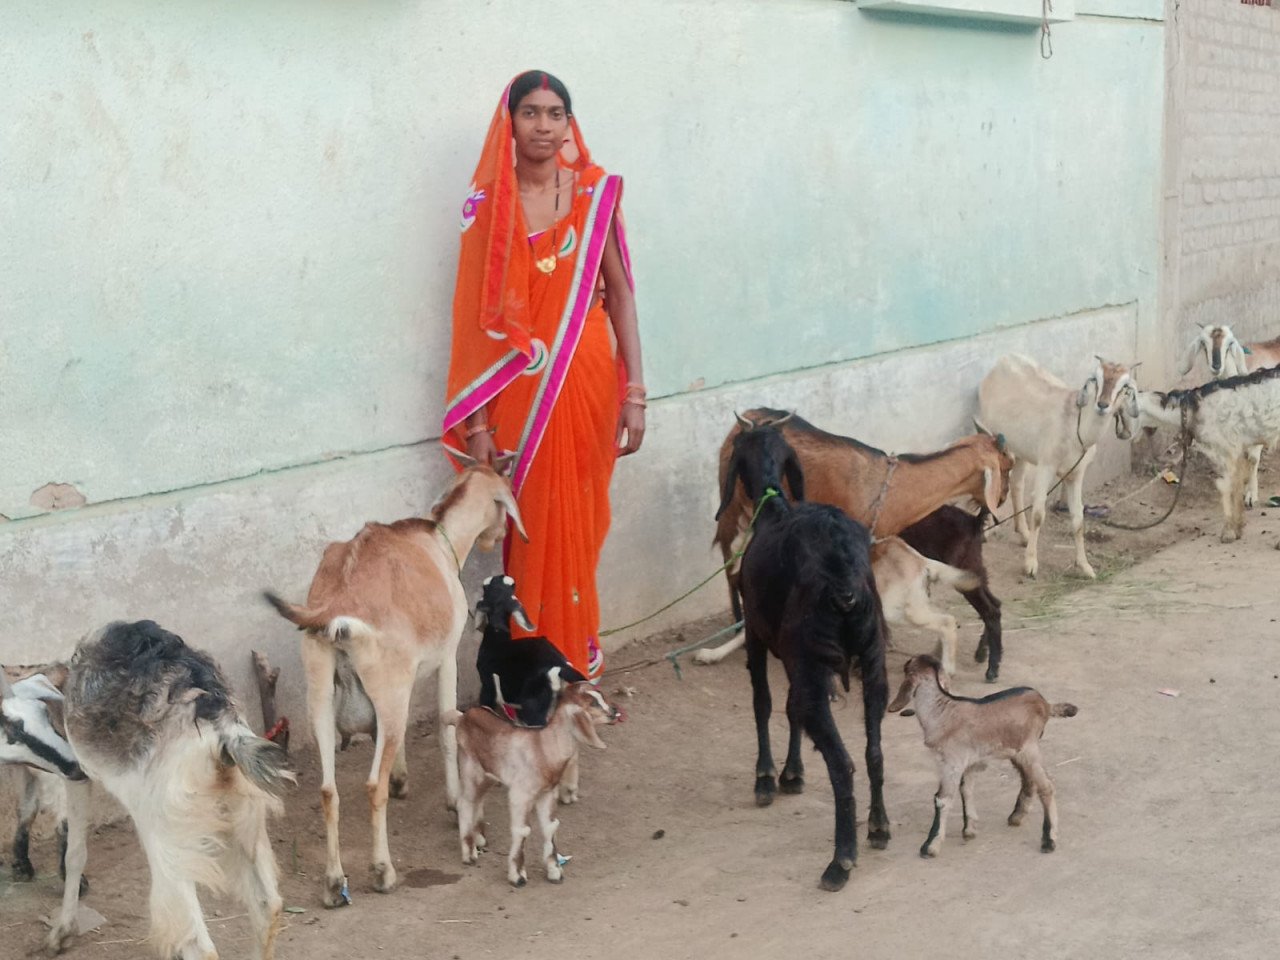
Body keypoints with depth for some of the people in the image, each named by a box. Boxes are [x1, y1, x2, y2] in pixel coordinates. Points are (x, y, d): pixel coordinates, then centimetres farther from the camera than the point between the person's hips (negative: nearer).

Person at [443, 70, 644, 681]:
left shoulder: (596, 193, 4)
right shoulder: (486, 205, -1)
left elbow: (620, 293, 5)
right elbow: (476, 315, -2)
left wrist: (634, 392, -1)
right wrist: (477, 421, -7)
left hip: (586, 379, 2)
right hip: (518, 386, -2)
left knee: (579, 526, 8)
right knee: (533, 529, 2)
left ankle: (579, 674, 20)